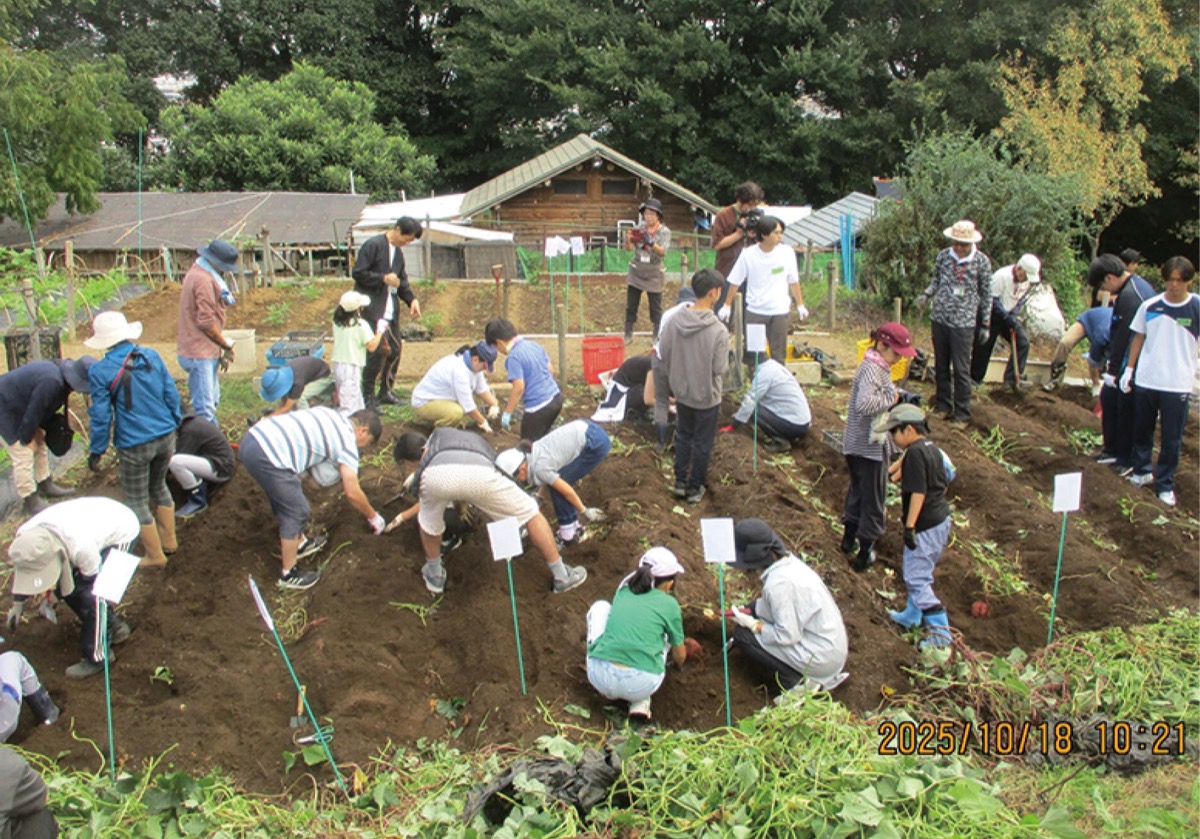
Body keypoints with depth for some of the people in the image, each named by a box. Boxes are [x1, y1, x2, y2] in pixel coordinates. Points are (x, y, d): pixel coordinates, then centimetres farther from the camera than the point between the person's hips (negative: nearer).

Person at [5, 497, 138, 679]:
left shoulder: (80, 547, -44)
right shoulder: (25, 536, -25)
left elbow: (90, 580, -22)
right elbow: (23, 568, 0)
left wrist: (50, 588, -18)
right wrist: (18, 603, -2)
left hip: (121, 531, -7)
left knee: (90, 593, -18)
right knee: (62, 585, 2)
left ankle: (97, 656, -1)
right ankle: (113, 624, 21)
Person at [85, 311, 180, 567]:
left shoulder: (100, 371, -13)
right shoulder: (151, 356, -3)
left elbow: (101, 416, -8)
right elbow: (172, 394, 4)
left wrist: (97, 452, 3)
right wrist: (175, 423, 19)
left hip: (134, 446, -5)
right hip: (165, 437, 5)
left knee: (137, 501, 13)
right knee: (158, 486, 27)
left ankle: (155, 556, 21)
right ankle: (169, 541, 36)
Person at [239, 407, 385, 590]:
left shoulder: (331, 415, 20)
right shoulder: (347, 441, -1)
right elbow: (353, 493, 0)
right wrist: (373, 517, 14)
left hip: (253, 436, 9)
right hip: (268, 458, -9)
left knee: (284, 500, 27)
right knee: (296, 513, 5)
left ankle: (299, 543, 46)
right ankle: (288, 575, 18)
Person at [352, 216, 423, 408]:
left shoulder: (399, 252, 15)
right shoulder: (373, 245, -10)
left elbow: (402, 280, 20)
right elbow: (358, 273, -13)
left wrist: (412, 299, 4)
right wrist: (383, 278, -20)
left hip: (391, 311, 8)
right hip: (372, 309, -8)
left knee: (395, 350, 10)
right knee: (376, 351, -10)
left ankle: (386, 391, 24)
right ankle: (368, 397, -1)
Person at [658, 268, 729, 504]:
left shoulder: (675, 321, -12)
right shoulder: (718, 330, -26)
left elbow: (663, 352, -2)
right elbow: (720, 368, -20)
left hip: (681, 392, 5)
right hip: (707, 396, -4)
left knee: (683, 436, 23)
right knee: (702, 443, 13)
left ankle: (680, 482, 33)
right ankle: (695, 488, 26)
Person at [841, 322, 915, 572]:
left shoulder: (879, 366, 7)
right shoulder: (871, 368, -24)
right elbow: (865, 403, -38)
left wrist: (899, 395, -1)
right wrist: (891, 398, -25)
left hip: (857, 445, 10)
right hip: (868, 446, -10)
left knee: (858, 489, 24)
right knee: (873, 497, 4)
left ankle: (849, 537, 40)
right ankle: (865, 551, 15)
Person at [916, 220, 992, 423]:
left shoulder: (982, 261, -6)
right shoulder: (943, 256, 1)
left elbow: (986, 294, 1)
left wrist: (985, 324, 2)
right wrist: (926, 294, -5)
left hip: (964, 323, -4)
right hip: (940, 318, 4)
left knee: (961, 370, -1)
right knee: (941, 366, 13)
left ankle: (962, 413, 10)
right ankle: (944, 406, 27)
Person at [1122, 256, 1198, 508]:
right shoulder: (1150, 306, 0)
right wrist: (1129, 368, 7)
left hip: (1178, 384, -2)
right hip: (1145, 380, 2)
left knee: (1172, 438, 5)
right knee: (1142, 429, 15)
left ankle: (1165, 484, 18)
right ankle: (1141, 471, 33)